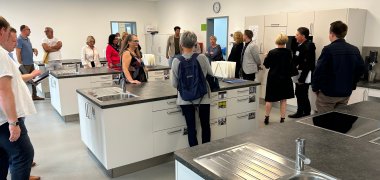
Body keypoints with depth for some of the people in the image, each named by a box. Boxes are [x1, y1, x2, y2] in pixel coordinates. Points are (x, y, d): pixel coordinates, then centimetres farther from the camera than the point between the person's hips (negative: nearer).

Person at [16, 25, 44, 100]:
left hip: (31, 63, 9)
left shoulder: (28, 39, 12)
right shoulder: (19, 39, -14)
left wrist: (33, 49, 3)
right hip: (25, 64, -9)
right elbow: (18, 53, -16)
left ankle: (34, 95, 21)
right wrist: (21, 63, -16)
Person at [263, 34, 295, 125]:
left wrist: (267, 57, 13)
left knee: (269, 99, 11)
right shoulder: (289, 52, -8)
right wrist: (288, 74, 14)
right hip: (285, 78, 1)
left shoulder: (272, 52, -13)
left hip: (273, 78, -1)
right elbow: (291, 65, -2)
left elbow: (266, 65, -4)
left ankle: (266, 118, 17)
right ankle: (282, 119, 14)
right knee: (283, 99, 10)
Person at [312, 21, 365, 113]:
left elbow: (319, 70, -17)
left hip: (328, 93, -6)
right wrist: (352, 84, 17)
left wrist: (315, 88, -5)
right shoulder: (355, 50, 4)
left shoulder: (328, 49, -15)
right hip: (346, 93, 6)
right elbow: (361, 69, 9)